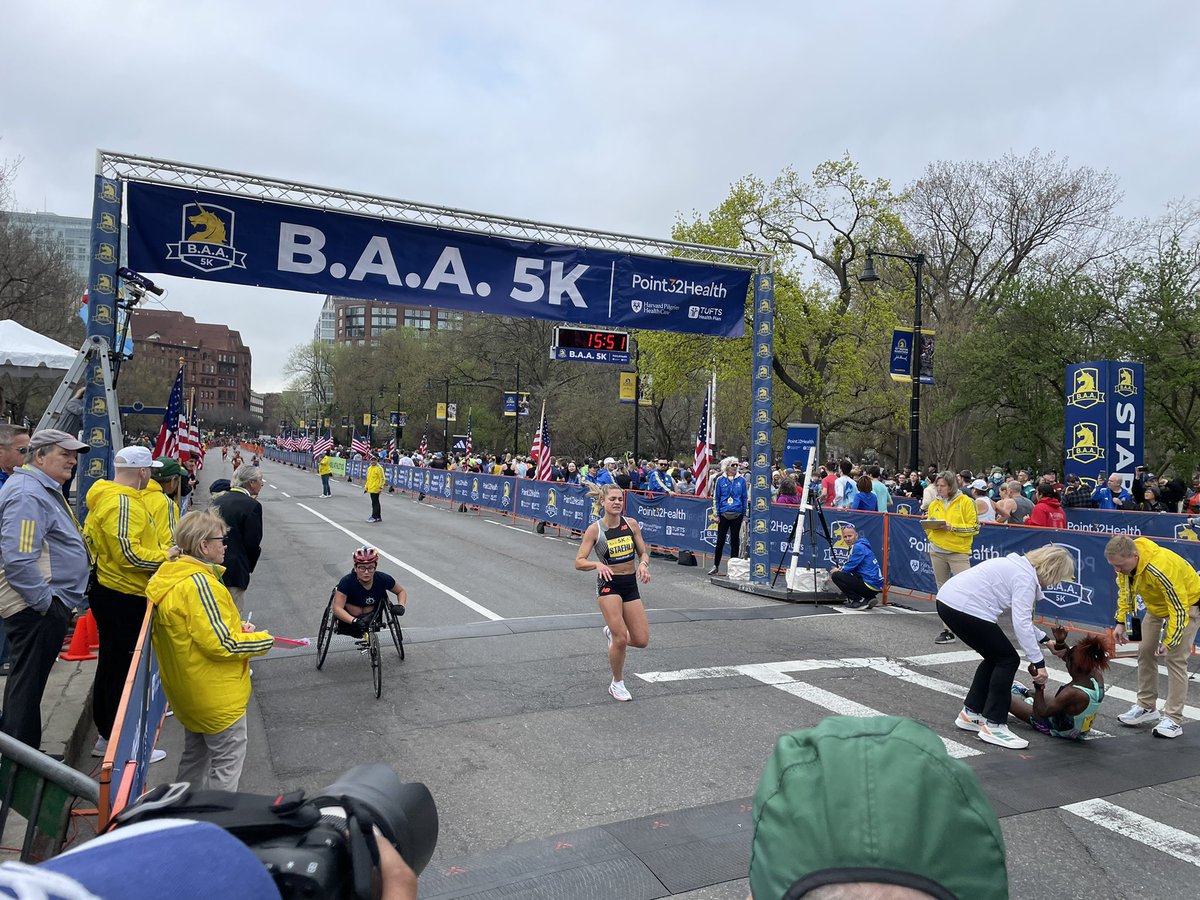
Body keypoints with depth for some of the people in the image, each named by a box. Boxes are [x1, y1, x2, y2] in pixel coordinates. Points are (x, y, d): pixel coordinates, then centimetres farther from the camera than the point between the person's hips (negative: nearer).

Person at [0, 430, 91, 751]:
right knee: (28, 684, -2)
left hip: (47, 604, 11)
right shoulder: (28, 493, -18)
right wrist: (44, 602, -21)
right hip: (37, 608, -11)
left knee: (28, 682, 18)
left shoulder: (45, 489, 17)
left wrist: (58, 601, 26)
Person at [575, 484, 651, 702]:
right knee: (621, 639, -11)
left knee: (642, 641, 1)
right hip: (609, 585, -4)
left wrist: (643, 564, -15)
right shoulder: (595, 529, -10)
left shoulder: (631, 524, 0)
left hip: (631, 584, 4)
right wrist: (597, 564, -30)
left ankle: (612, 633, 34)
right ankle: (617, 684, 14)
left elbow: (643, 552, 8)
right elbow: (579, 562, -10)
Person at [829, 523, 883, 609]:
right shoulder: (857, 546, 18)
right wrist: (840, 568, 7)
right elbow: (852, 566, 23)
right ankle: (868, 599, 12)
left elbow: (850, 567, -13)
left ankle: (860, 600, -9)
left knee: (836, 576, -11)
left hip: (871, 585, -10)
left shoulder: (858, 547, -12)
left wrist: (838, 570, 6)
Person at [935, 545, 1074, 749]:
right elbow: (1021, 624, -16)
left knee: (995, 658, 20)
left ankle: (970, 714, 26)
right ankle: (993, 726, 4)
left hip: (948, 600, 10)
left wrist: (1044, 638, 32)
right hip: (965, 608, -10)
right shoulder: (1026, 577, -9)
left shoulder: (1018, 566, 20)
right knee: (1008, 660, 3)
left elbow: (1019, 616, 28)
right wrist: (1039, 662, -12)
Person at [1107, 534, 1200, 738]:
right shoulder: (1125, 562, -18)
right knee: (1145, 652, 8)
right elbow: (1124, 590, 1)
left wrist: (1169, 642, -32)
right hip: (1157, 606, 8)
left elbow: (1179, 609, -33)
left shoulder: (1162, 568, -41)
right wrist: (1121, 622, -3)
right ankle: (1147, 707, 21)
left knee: (1175, 658, -11)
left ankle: (1173, 719, -5)